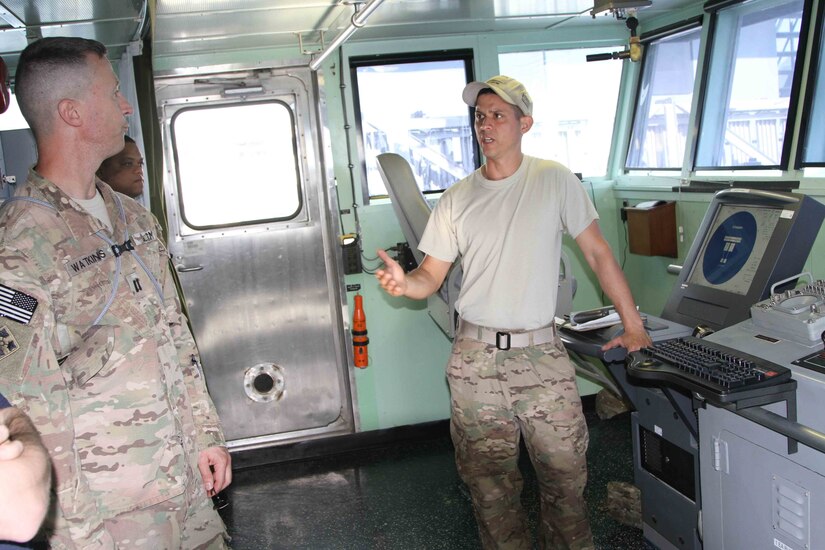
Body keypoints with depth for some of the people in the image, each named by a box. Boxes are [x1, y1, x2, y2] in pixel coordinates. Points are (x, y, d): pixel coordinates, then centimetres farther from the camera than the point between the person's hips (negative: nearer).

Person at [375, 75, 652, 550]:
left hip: (542, 354, -1)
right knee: (490, 483, 9)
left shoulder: (554, 181, -1)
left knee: (565, 474, 7)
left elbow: (598, 252, 1)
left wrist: (633, 325, 1)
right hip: (476, 358, 2)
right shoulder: (457, 199, 4)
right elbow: (431, 276, 5)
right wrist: (404, 282, -18)